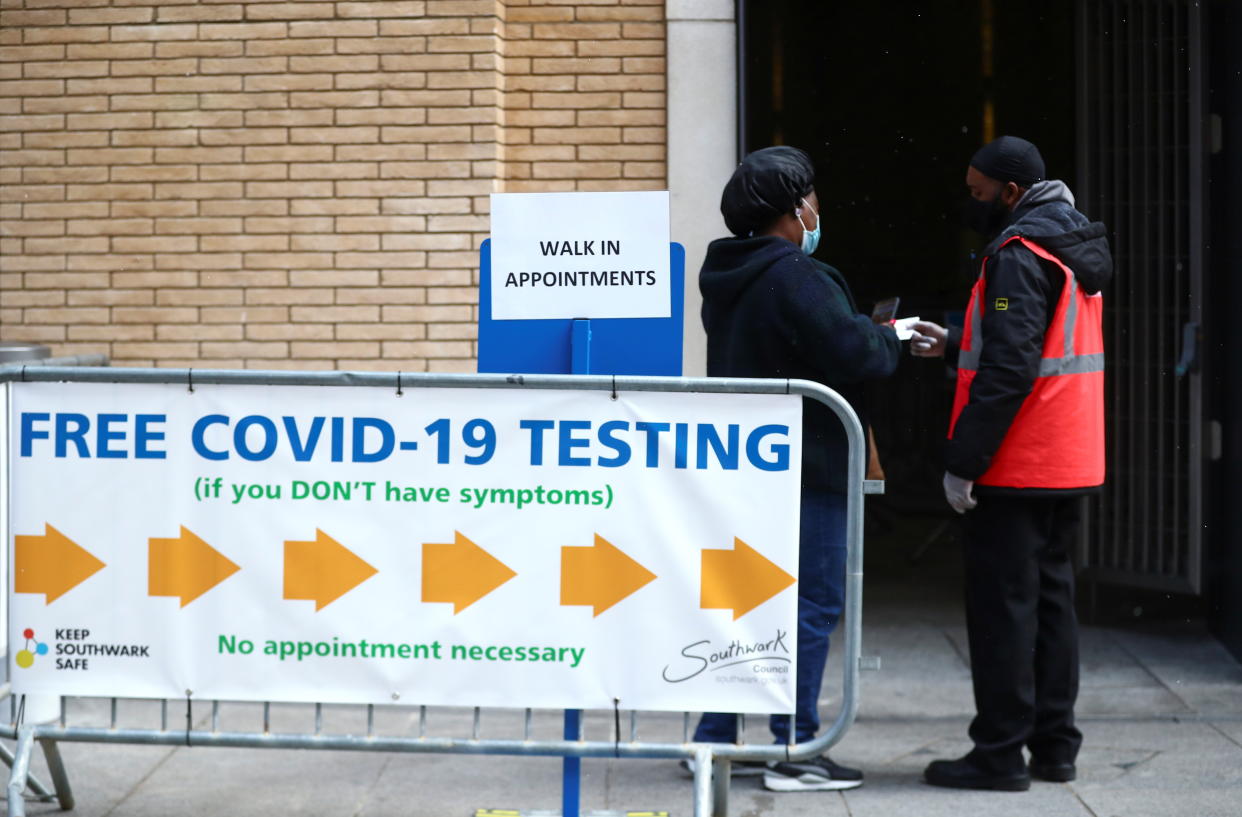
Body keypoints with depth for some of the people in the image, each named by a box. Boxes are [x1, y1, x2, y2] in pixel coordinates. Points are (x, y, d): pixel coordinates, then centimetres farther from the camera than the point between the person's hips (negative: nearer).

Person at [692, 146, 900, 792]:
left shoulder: (727, 278, 13)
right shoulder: (795, 279, -18)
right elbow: (855, 356, -20)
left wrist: (873, 333, 13)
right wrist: (890, 338, 1)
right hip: (804, 470, -10)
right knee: (812, 603, -5)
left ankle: (716, 738, 19)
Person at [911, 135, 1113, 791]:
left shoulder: (1019, 253, -15)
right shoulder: (1075, 246, 15)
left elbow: (1009, 369, -22)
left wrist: (963, 460, -19)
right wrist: (953, 345, 23)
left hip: (1016, 467, -9)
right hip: (1069, 464, 9)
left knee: (1002, 604, -5)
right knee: (1050, 596, 14)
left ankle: (1001, 754, -2)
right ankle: (1054, 745, 17)